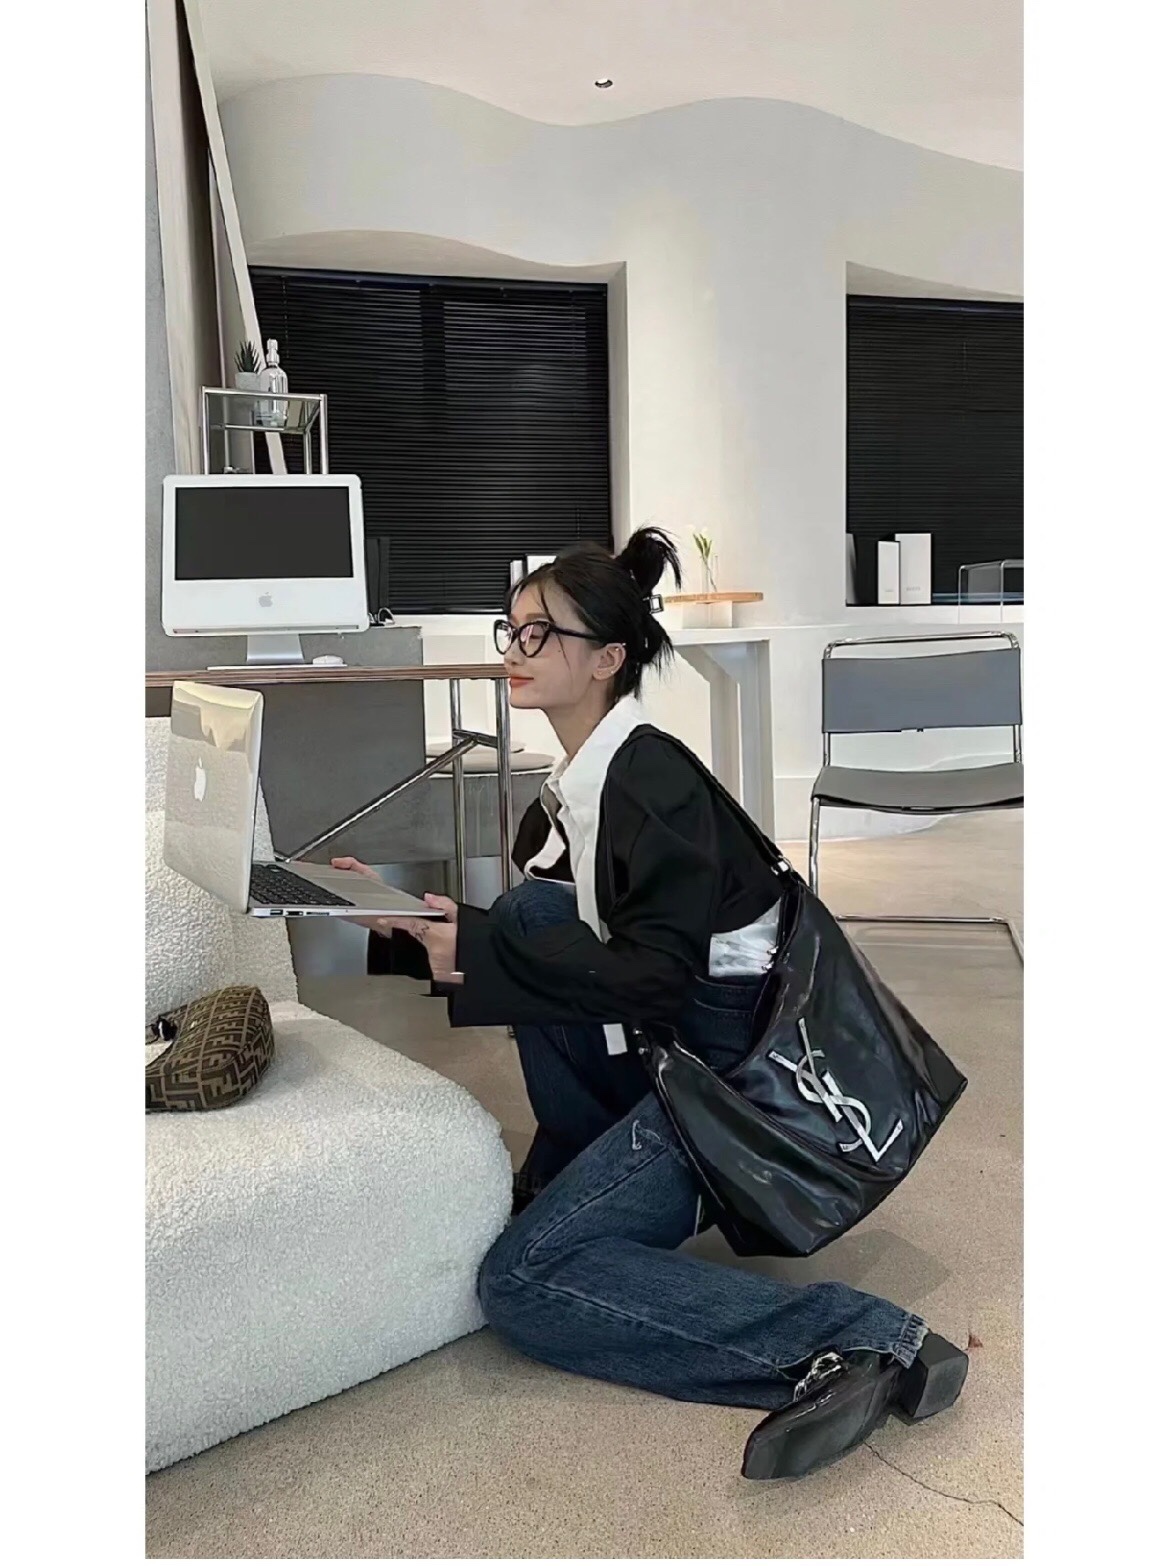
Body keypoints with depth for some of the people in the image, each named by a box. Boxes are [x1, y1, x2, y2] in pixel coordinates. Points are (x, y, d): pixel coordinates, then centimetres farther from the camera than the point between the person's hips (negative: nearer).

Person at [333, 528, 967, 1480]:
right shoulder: (575, 786, 10)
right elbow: (532, 936, 16)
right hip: (657, 1050, 9)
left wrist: (479, 955, -23)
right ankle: (577, 1180, 10)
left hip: (735, 1075, -9)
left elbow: (658, 975, -24)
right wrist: (409, 915, 5)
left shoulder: (653, 779, -18)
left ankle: (859, 1342, -18)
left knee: (521, 1279, -13)